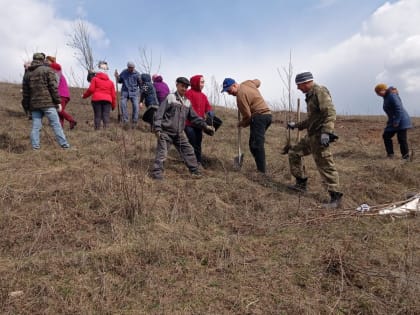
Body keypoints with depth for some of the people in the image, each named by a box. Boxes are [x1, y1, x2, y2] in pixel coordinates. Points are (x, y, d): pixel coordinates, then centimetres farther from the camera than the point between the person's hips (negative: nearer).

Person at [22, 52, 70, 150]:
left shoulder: (27, 73, 17)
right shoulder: (48, 70, 0)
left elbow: (25, 92, 16)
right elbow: (53, 87, -8)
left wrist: (27, 105, 20)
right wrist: (58, 102, -6)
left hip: (34, 104, 5)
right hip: (48, 102, -5)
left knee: (36, 126, 7)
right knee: (56, 124, -3)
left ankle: (35, 146, 6)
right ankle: (64, 144, -4)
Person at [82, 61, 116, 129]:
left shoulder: (95, 79, 8)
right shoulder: (110, 82, 17)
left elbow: (91, 89, 0)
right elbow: (113, 95, 14)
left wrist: (84, 95, 16)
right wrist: (113, 105, 20)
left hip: (97, 99, -2)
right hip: (107, 100, 2)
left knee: (97, 116, 1)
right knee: (106, 116, -1)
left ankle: (97, 130, -4)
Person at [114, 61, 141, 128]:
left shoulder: (137, 74, 2)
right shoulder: (124, 72, 6)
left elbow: (140, 83, 6)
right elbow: (119, 81, 15)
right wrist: (117, 77, -4)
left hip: (134, 92, -1)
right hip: (125, 91, 1)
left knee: (135, 106, -13)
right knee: (123, 104, -15)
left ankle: (134, 122, -5)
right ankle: (125, 121, -11)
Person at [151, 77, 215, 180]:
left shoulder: (187, 102, 11)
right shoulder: (170, 98, -6)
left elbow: (194, 117, 16)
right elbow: (159, 113, -11)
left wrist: (205, 125, 6)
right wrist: (157, 128, -20)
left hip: (179, 133, 6)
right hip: (166, 132, -6)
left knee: (188, 151, 8)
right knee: (161, 153, -8)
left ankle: (195, 171, 20)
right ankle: (157, 173, 0)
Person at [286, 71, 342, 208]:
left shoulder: (320, 91, -12)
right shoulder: (311, 95, 19)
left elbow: (330, 113, -23)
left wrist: (326, 132, -32)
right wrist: (295, 125, 33)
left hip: (319, 136, -11)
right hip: (311, 135, 11)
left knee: (325, 165, -9)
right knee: (294, 152, 17)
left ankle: (335, 196, -2)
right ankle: (301, 183, 26)